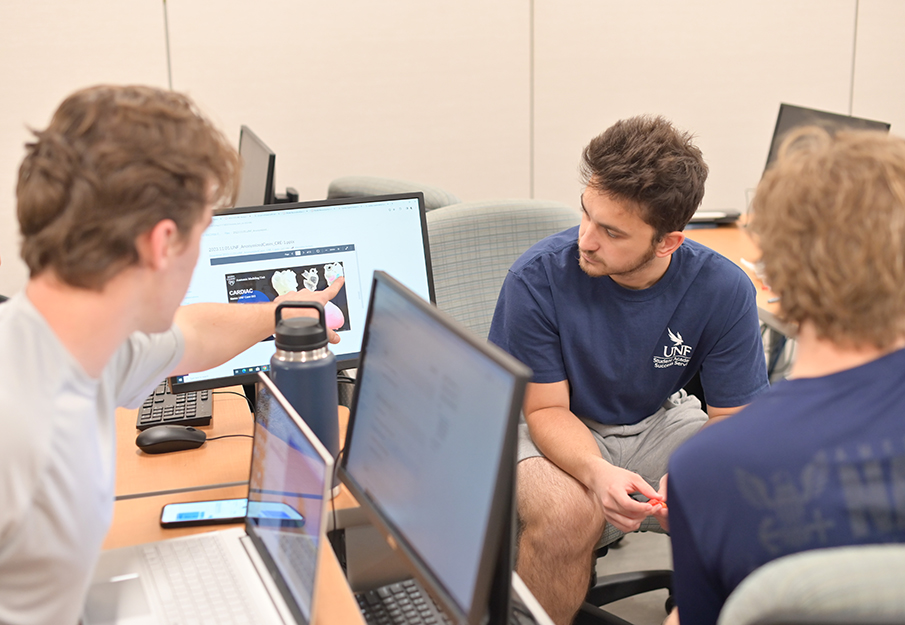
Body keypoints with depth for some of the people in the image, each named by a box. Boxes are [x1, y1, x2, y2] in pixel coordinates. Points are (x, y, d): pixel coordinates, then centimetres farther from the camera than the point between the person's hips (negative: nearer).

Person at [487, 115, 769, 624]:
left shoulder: (724, 290, -19)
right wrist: (596, 473, -38)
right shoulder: (538, 279, -24)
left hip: (658, 419, 2)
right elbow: (547, 408, -16)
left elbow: (734, 420, -12)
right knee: (569, 513, -34)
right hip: (563, 429, -2)